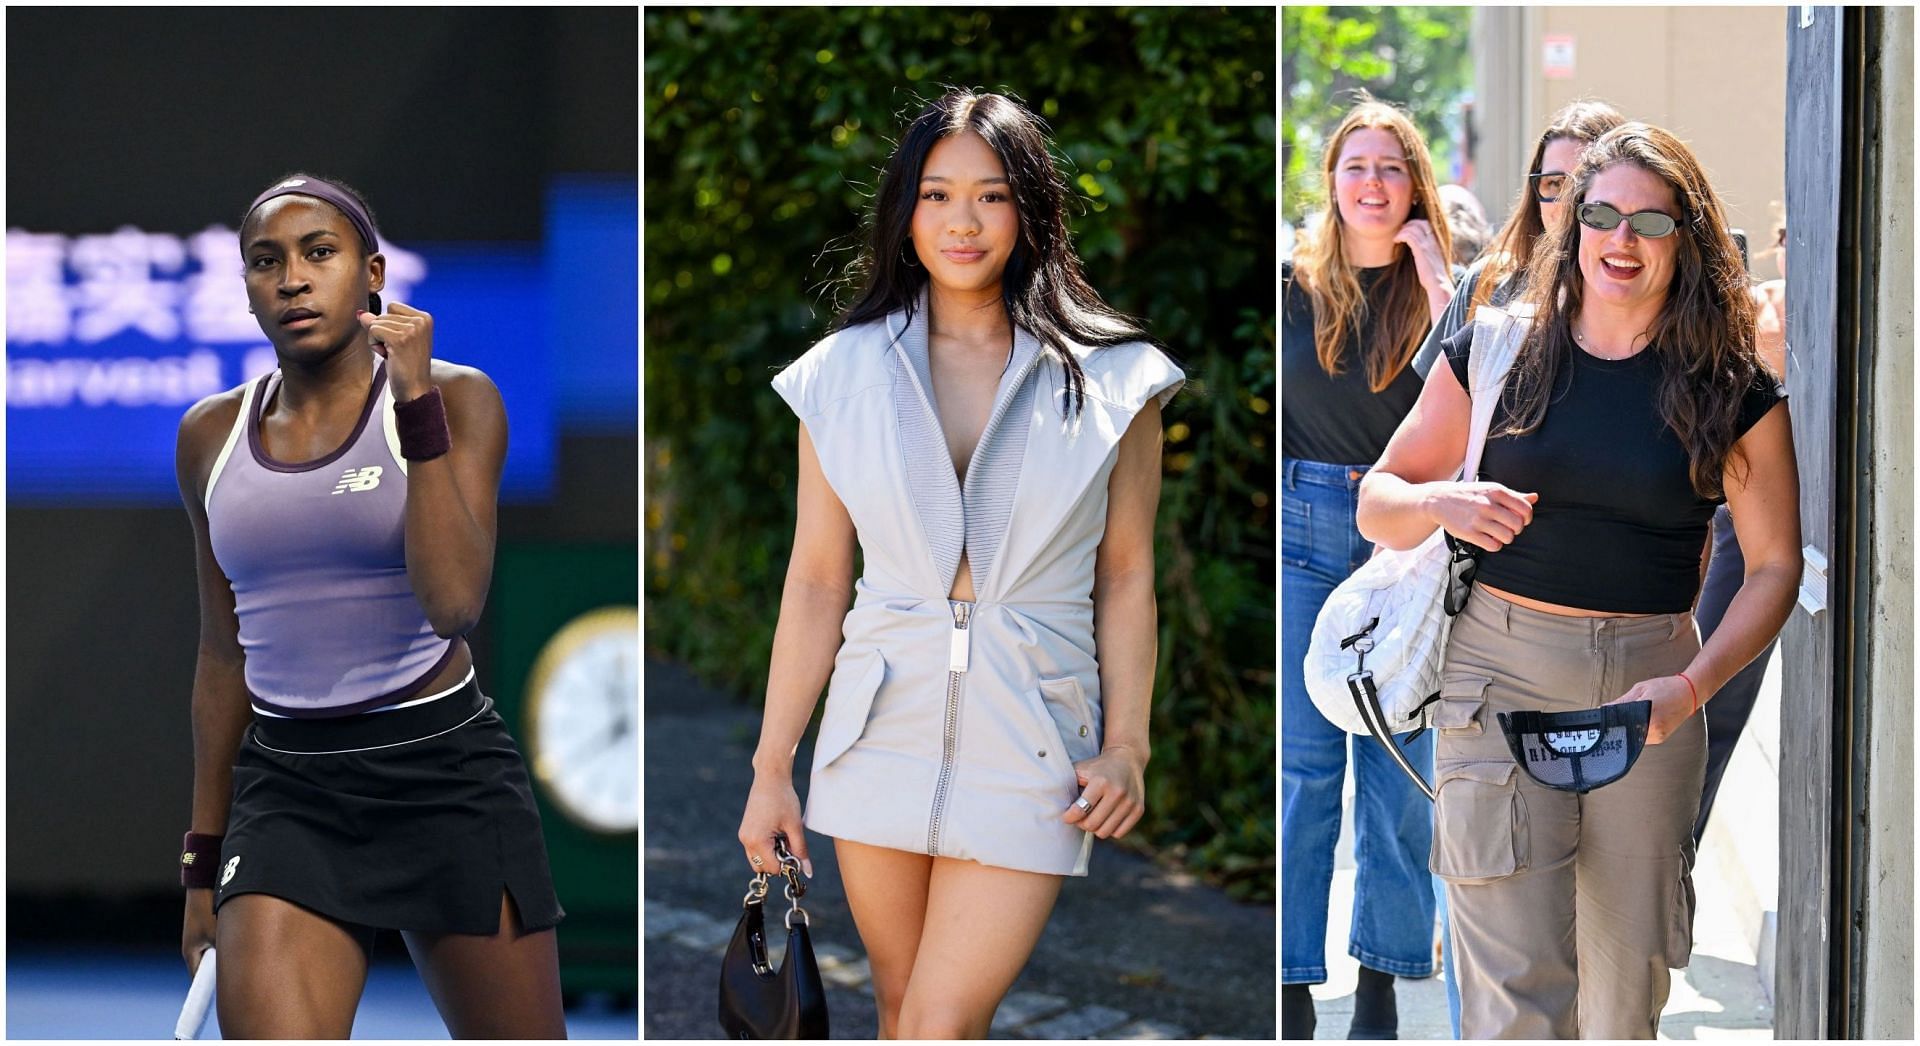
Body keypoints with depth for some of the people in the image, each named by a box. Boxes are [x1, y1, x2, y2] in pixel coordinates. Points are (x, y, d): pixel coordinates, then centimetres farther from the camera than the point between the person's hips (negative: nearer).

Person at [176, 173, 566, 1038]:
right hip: (286, 786, 2)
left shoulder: (454, 399, -3)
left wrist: (416, 403, -19)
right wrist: (205, 854, 17)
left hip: (444, 771, -2)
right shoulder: (211, 435, 8)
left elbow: (454, 601, -18)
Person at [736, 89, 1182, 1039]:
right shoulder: (845, 374, 3)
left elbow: (1125, 576, 4)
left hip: (1030, 740, -2)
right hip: (883, 730, 2)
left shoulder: (1109, 380, 0)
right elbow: (816, 580, 4)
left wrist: (1125, 745, -4)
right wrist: (772, 768, 3)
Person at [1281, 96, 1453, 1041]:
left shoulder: (1436, 289, 4)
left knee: (1401, 763, 1)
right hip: (1303, 528, 0)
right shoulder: (1294, 282, 5)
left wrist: (1433, 272, -10)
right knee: (1302, 760, -2)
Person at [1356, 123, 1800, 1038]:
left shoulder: (1734, 392, 4)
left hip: (1650, 680, 1)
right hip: (1501, 667, -1)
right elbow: (1376, 506, 10)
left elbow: (1775, 565, 5)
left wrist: (1693, 686, -10)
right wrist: (1442, 504, -13)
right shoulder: (1497, 353, 5)